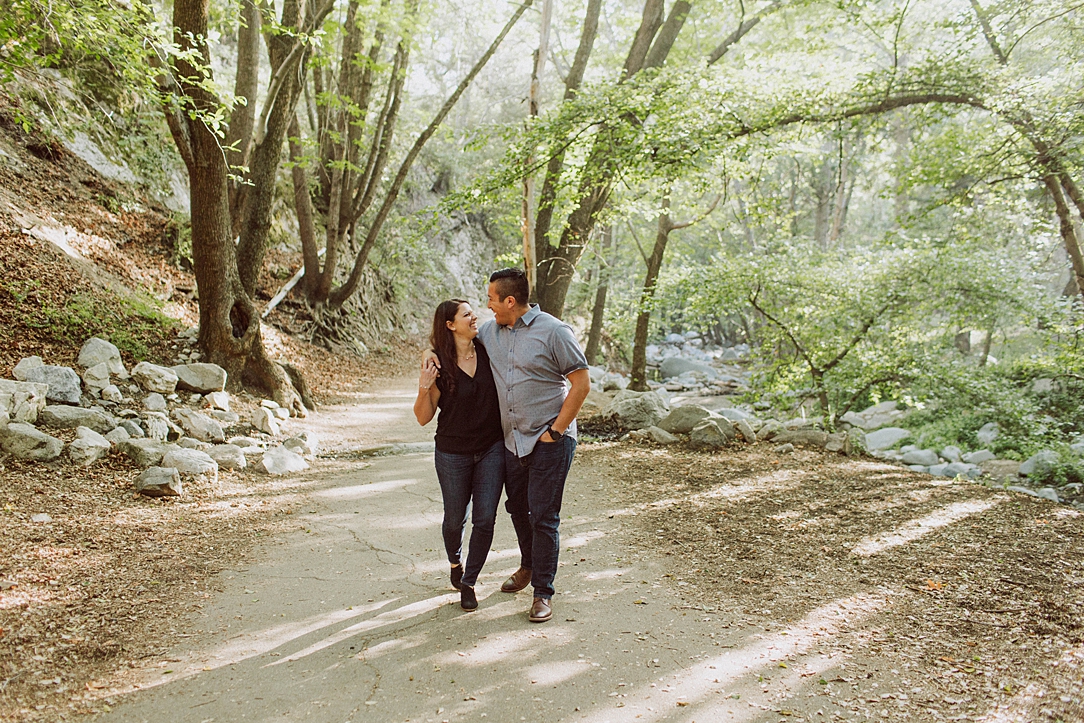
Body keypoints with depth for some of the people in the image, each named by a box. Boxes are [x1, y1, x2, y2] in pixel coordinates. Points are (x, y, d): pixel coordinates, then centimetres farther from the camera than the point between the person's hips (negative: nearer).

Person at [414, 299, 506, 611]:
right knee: (455, 519, 13)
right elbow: (423, 418, -7)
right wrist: (424, 389, -24)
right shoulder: (439, 364, -10)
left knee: (485, 519, -2)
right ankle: (455, 563, 45)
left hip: (492, 448, 2)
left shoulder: (488, 352, -3)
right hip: (453, 454, -1)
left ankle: (468, 583, 17)